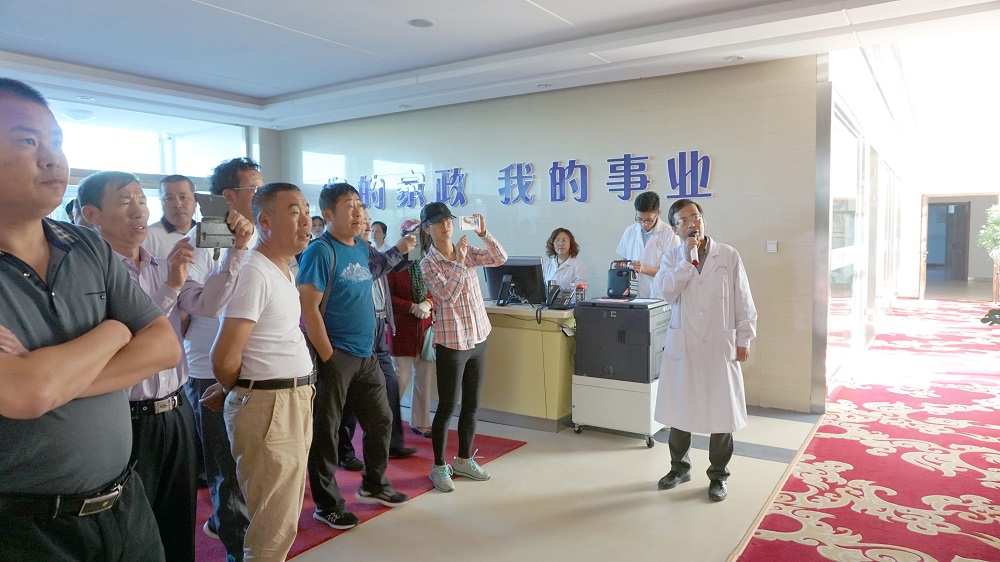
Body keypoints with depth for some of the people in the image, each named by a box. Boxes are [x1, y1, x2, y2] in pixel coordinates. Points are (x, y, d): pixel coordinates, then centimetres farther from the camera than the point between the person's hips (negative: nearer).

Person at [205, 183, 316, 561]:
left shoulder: (284, 270, 13)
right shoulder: (254, 272, -18)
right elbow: (225, 358, -20)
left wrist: (237, 391, 11)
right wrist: (234, 393, -1)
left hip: (296, 402, 9)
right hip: (268, 406, -9)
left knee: (285, 518, 20)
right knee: (273, 529, 2)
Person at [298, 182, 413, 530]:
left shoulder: (363, 248, 8)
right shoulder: (321, 251, -14)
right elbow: (308, 308, -18)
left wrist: (399, 250, 15)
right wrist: (328, 357, -17)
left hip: (366, 355, 8)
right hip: (335, 356, -8)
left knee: (380, 421, 17)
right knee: (326, 431, 5)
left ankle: (373, 485, 37)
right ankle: (327, 505, 20)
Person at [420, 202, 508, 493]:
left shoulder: (467, 250, 7)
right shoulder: (428, 263, -7)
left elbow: (500, 258, -4)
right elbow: (447, 295, -20)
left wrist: (483, 233, -15)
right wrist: (460, 262, -23)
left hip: (478, 338, 5)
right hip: (451, 342, -5)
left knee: (472, 405, 14)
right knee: (446, 407, 3)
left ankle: (464, 460, 30)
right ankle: (439, 466, 18)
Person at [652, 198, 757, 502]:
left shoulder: (728, 256, 0)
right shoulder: (672, 258, 4)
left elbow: (743, 301, 2)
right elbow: (667, 291, -13)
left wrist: (744, 339, 0)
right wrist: (687, 259, -15)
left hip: (720, 346, -1)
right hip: (682, 345, 2)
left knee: (721, 412, 5)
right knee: (678, 410, 10)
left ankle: (718, 476, 23)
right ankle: (679, 467, 30)